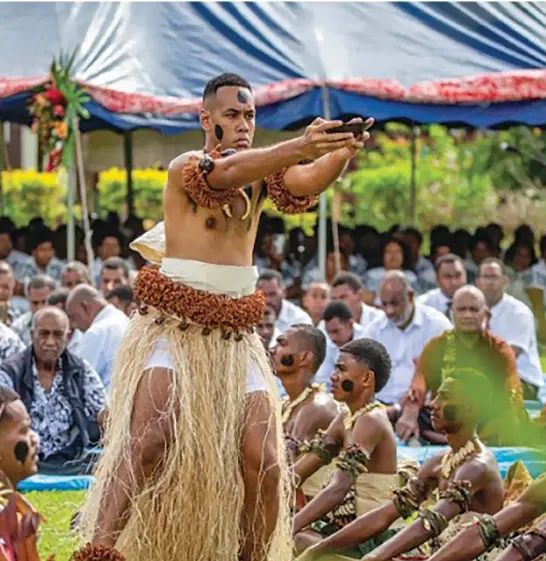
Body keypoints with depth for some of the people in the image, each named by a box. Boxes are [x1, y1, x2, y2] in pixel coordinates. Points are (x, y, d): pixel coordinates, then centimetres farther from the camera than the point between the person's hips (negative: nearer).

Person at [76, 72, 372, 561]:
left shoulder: (261, 174, 10)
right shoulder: (185, 167, -6)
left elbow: (307, 181, -11)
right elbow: (227, 172, -29)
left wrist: (344, 151, -33)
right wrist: (300, 146, -44)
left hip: (235, 336, 5)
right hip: (174, 330, -5)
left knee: (263, 461, -6)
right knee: (148, 438, -25)